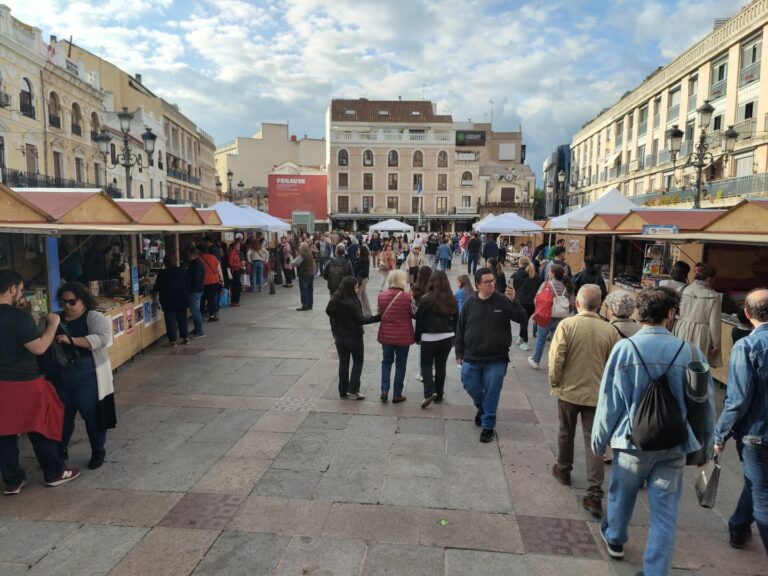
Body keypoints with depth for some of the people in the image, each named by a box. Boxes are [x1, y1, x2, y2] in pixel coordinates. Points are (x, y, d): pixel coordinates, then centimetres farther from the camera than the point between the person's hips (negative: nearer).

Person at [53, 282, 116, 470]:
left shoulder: (95, 318, -8)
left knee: (92, 415, 5)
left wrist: (71, 340, -33)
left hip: (87, 378, -5)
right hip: (61, 377, 5)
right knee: (62, 416, 16)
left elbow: (101, 339, -24)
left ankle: (98, 451, 22)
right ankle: (60, 451, 36)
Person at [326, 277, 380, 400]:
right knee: (358, 362, 9)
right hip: (354, 337, -6)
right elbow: (361, 319, -24)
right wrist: (378, 317, -24)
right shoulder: (352, 302, -21)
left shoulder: (334, 301, 2)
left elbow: (329, 313, 9)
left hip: (339, 337, 6)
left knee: (343, 363, 14)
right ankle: (352, 390, 3)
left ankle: (343, 391, 18)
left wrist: (335, 334, 17)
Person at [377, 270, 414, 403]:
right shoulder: (408, 296, -15)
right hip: (403, 336, -2)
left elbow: (380, 314, 6)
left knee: (386, 361, 20)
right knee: (400, 364, 11)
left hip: (386, 335, 3)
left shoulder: (381, 296, -5)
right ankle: (397, 394, 16)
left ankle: (384, 389, 9)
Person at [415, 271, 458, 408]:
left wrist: (417, 337, 5)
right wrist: (454, 337, 18)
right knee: (441, 365, 15)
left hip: (429, 337, -4)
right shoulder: (452, 300, 1)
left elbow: (419, 319, -6)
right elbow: (456, 320, 8)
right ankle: (439, 394, 22)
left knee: (426, 364, 8)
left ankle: (430, 392, -10)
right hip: (447, 337, 4)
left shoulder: (426, 299, -11)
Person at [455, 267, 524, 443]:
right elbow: (460, 329, 4)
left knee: (491, 393, 4)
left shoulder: (503, 301, -8)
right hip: (471, 358, 2)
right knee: (471, 387, 12)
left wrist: (513, 302, -31)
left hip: (497, 359, -2)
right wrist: (459, 353, 5)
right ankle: (482, 408, 43)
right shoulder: (470, 303, -2)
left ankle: (488, 425, 20)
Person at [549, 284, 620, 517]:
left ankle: (563, 470, 41)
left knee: (566, 433, 20)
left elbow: (556, 358, -16)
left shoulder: (567, 325, -14)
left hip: (568, 390, -1)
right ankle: (594, 495, 2)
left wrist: (554, 383, 0)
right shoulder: (610, 330, -6)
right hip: (597, 394, 1)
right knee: (593, 443, 5)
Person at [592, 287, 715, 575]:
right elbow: (706, 404, -2)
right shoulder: (690, 352, -11)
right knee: (665, 514, 11)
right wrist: (705, 446, 12)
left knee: (621, 493, 24)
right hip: (674, 445, 0)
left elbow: (609, 402, -10)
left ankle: (614, 538, 48)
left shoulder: (624, 348, -15)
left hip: (633, 442, 0)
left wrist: (599, 439, 4)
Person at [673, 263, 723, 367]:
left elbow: (677, 316, 2)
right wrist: (716, 344, 3)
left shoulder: (684, 291, -4)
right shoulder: (714, 296, -12)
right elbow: (715, 323, -9)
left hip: (683, 335, 3)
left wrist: (676, 335, 13)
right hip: (701, 337, -3)